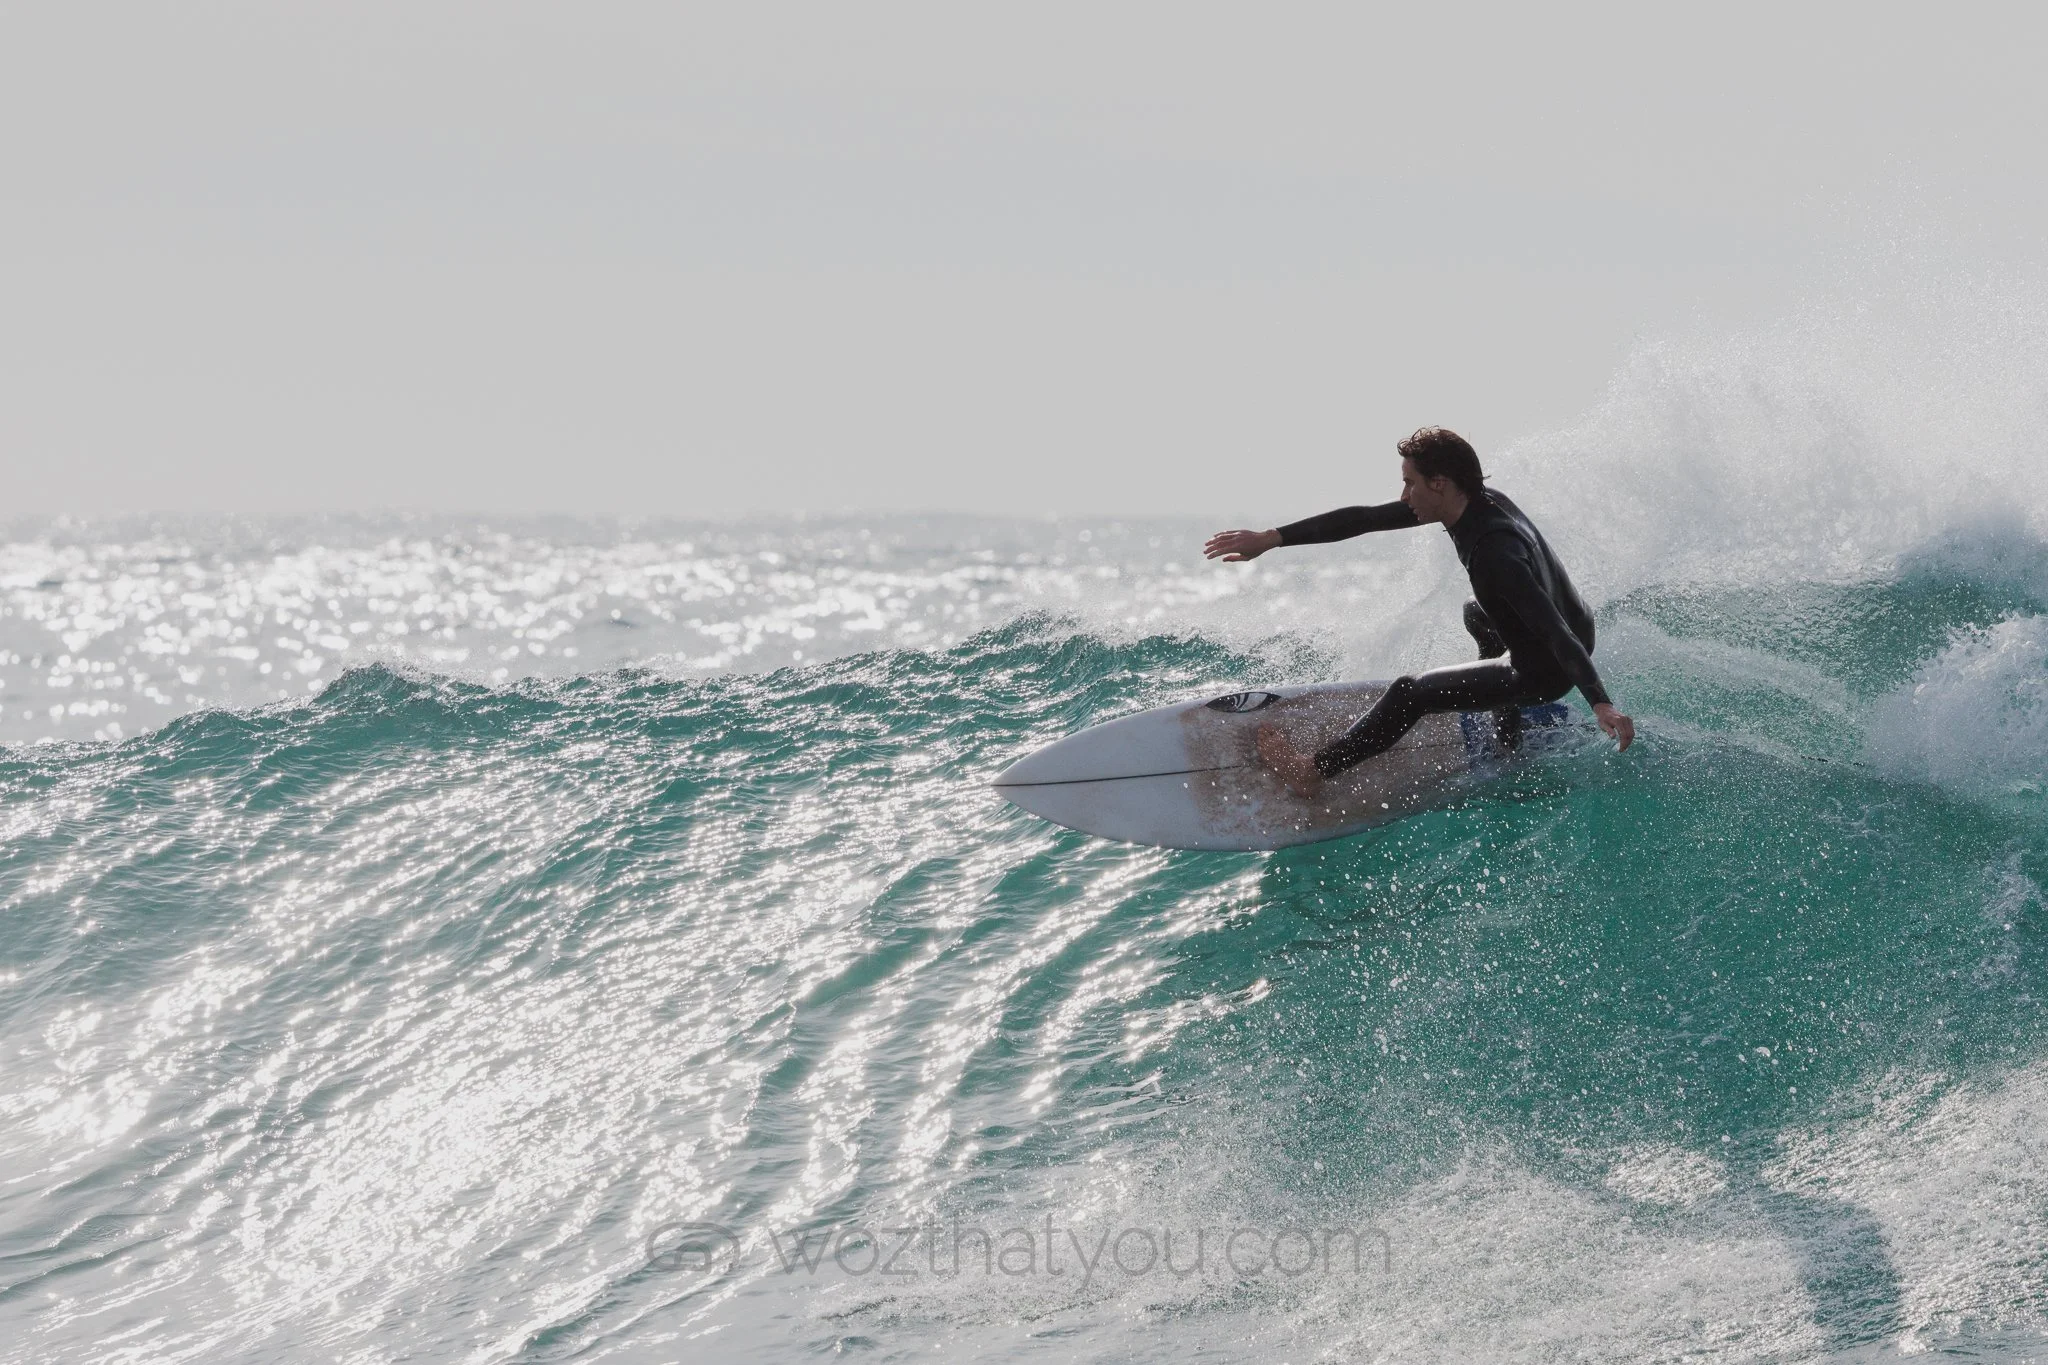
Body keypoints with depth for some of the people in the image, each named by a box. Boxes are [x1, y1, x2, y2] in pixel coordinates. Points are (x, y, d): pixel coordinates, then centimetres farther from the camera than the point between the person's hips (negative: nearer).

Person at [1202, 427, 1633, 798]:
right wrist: (1271, 539, -5)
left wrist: (1602, 704, -50)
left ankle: (1314, 771, -3)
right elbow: (1365, 519, -4)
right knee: (1477, 614, 38)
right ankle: (1510, 734, 46)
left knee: (1411, 691, -15)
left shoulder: (1496, 553, -34)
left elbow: (1558, 634, -41)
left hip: (1547, 673, -9)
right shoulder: (1480, 501, -6)